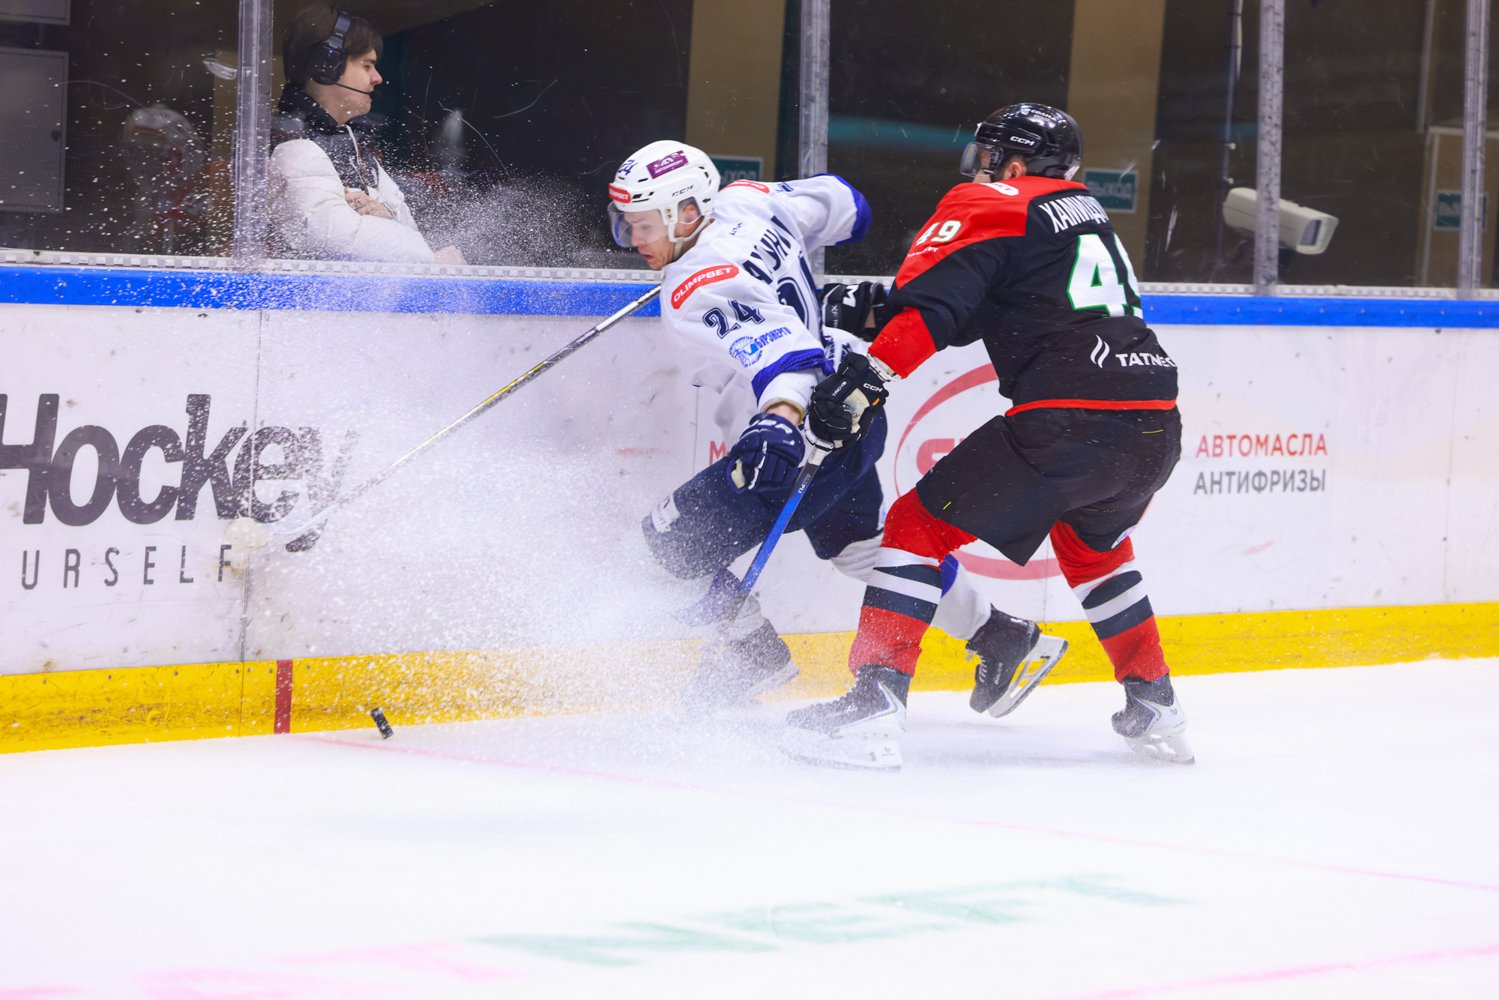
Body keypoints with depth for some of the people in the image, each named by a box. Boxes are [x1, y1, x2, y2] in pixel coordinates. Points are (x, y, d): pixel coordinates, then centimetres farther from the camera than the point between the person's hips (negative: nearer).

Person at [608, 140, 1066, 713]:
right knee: (859, 543, 31)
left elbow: (773, 339, -43)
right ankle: (997, 636, 42)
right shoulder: (743, 203, -1)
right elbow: (837, 203, 15)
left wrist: (781, 418, -59)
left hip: (807, 435, -11)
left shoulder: (695, 292, -27)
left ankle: (754, 653, 15)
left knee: (674, 540, -5)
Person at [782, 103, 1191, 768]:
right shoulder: (1084, 211, 28)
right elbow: (979, 306, 33)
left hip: (1071, 420, -8)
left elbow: (933, 308, -14)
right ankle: (1154, 707, 31)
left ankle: (875, 702, -11)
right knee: (1092, 543, 35)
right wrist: (876, 309, 27)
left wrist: (863, 381, -22)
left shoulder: (988, 205, 4)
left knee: (921, 524, 1)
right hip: (1157, 425, 8)